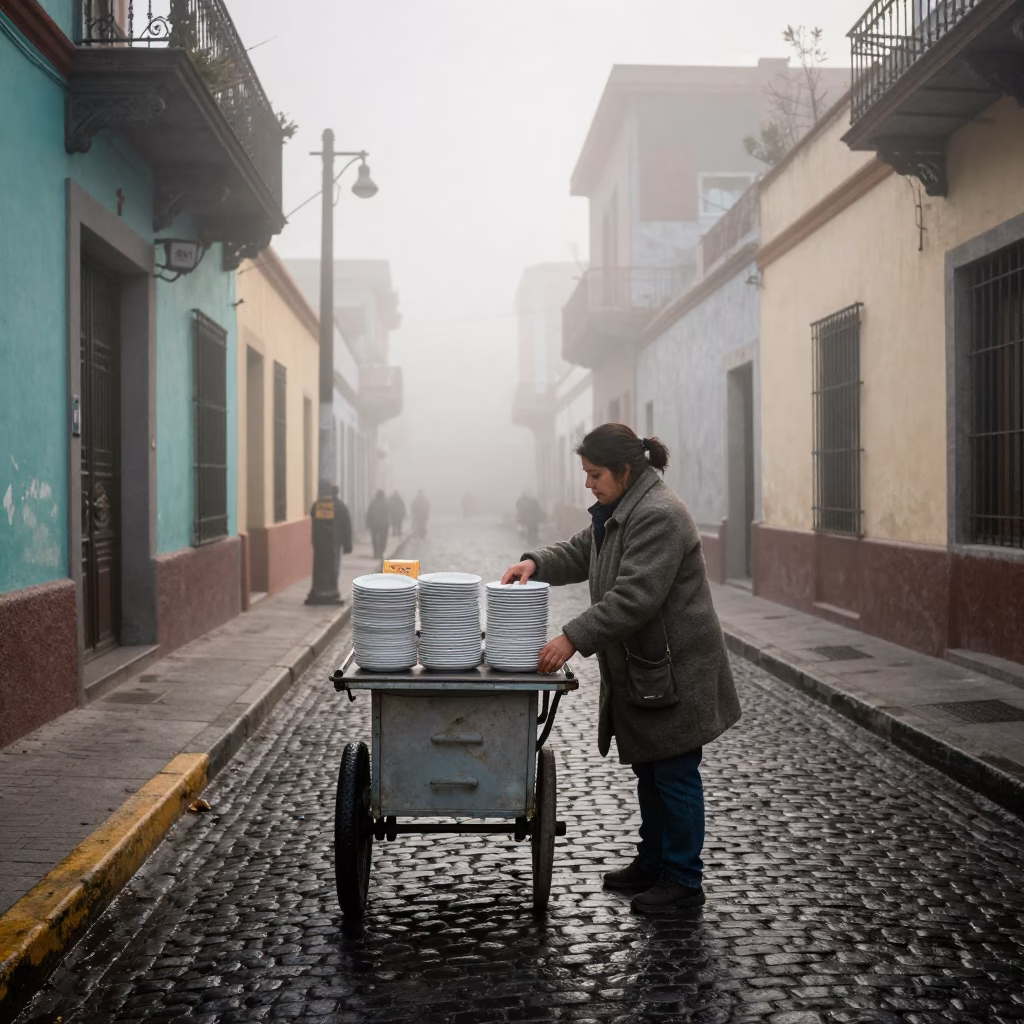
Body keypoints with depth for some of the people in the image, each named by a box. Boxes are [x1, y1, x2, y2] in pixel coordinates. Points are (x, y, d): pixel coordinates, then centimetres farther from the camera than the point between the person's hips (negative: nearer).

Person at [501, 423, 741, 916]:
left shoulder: (658, 516, -23)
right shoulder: (617, 510, 11)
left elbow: (633, 598, -28)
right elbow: (580, 552, 18)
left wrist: (574, 638, -27)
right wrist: (536, 563, -1)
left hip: (673, 671, -10)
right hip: (640, 671, 10)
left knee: (673, 773, 0)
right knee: (648, 769, 19)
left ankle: (683, 881, 12)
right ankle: (654, 862, 33)